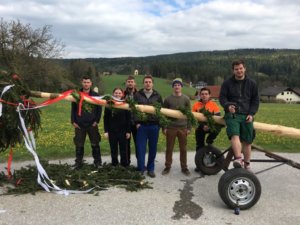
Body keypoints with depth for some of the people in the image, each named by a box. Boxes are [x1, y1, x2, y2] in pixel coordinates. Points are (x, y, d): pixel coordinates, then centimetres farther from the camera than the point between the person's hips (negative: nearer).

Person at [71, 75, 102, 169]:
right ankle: (78, 162, 18)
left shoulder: (95, 95, 3)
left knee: (95, 144, 4)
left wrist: (96, 121, -5)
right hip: (79, 125, 1)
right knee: (79, 145, 6)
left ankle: (97, 162, 16)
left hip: (92, 125, -1)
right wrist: (73, 121, -1)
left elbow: (99, 109, 3)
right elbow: (73, 109, 7)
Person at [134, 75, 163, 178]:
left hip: (154, 126, 1)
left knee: (153, 149, 8)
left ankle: (150, 169, 20)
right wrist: (137, 122, -7)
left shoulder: (157, 96, 8)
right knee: (141, 148, 0)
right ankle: (140, 169, 10)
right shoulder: (138, 95, 5)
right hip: (141, 125, -1)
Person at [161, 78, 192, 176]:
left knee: (183, 149, 8)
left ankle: (184, 167, 20)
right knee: (169, 148, 7)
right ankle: (167, 167, 19)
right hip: (170, 127, 0)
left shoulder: (186, 99, 4)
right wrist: (164, 127, -1)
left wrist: (189, 127, 0)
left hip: (183, 128, 1)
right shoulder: (168, 99, 2)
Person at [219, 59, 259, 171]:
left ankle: (247, 164, 19)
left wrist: (251, 113, -2)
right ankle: (238, 159, -36)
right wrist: (228, 106, -19)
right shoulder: (227, 83, 5)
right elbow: (222, 97, 2)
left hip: (246, 115, 2)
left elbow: (255, 100, 12)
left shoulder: (251, 83, 10)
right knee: (235, 135, -26)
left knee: (247, 141, 6)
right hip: (232, 114, -2)